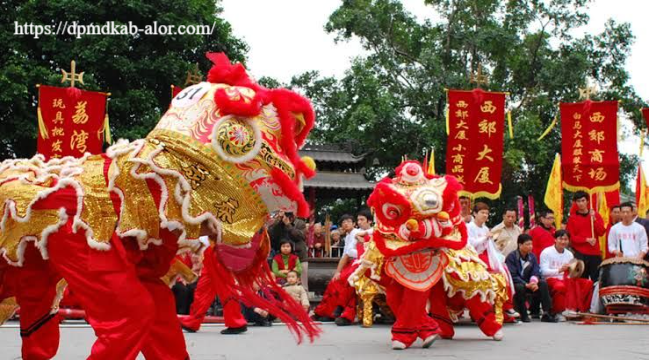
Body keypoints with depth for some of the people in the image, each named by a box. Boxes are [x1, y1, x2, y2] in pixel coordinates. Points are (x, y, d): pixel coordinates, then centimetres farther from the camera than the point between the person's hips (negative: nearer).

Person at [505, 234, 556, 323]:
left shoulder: (532, 256, 5)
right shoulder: (511, 257, -13)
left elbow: (536, 272, -3)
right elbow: (512, 276, -21)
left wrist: (534, 281, -26)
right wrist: (526, 285, -30)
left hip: (529, 283, 5)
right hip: (515, 283, -5)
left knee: (543, 283, -19)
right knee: (520, 287, -37)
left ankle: (546, 313, -22)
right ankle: (523, 315, -23)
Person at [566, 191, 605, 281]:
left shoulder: (596, 215, 10)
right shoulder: (572, 218, 4)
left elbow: (601, 232, 1)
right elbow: (571, 237, -1)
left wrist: (594, 219, -9)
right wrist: (586, 239, -13)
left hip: (595, 253, 2)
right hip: (580, 254, -2)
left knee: (596, 280, -1)